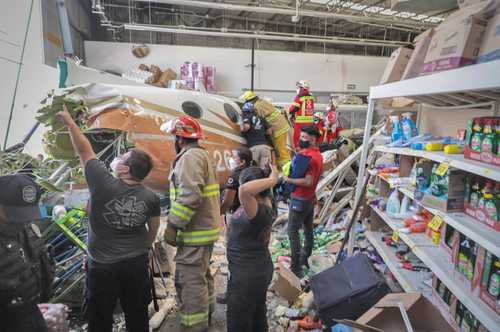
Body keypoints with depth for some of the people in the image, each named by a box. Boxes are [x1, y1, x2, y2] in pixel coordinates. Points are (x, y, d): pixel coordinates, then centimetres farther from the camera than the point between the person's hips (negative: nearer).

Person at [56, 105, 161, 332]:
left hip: (102, 266, -3)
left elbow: (84, 151, -9)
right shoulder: (151, 198, -10)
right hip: (137, 264, 3)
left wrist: (69, 122, 3)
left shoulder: (103, 184, -20)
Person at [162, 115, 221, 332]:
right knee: (202, 274, 23)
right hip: (204, 227, 11)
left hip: (195, 231, -11)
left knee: (190, 281, -1)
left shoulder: (190, 157, -16)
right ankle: (205, 314, 39)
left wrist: (173, 225, -22)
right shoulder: (200, 155, 16)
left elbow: (189, 196, -27)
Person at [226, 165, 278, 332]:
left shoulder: (258, 211, -32)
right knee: (258, 315, 28)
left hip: (248, 275, -9)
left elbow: (245, 190, -51)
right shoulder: (265, 204, -4)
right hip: (259, 270, 9)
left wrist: (272, 180, -38)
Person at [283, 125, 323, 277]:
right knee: (308, 228, 18)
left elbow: (308, 181, -27)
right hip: (310, 198, 10)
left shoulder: (308, 156, -23)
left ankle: (296, 268, 2)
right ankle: (305, 258, 33)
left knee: (292, 231, -3)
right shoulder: (317, 154, 8)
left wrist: (290, 180, -18)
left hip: (300, 199, -10)